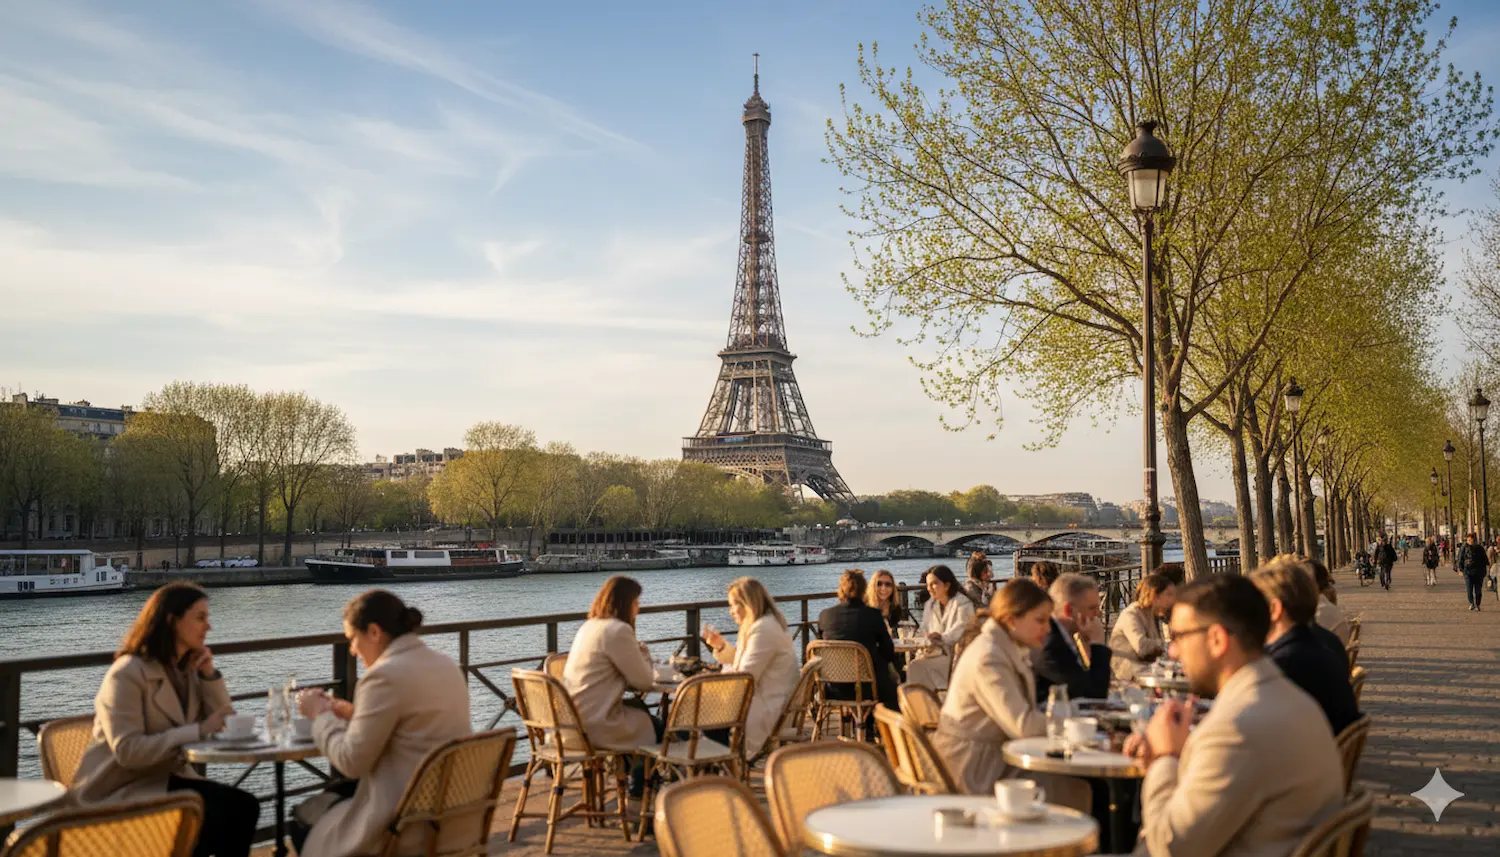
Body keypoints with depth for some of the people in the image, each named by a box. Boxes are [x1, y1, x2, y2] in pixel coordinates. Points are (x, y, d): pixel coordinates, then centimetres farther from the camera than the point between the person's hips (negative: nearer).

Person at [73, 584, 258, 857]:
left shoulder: (188, 668, 9)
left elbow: (223, 725, 6)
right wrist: (198, 731, -29)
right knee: (207, 816, -30)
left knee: (243, 806, -17)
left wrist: (209, 673, -6)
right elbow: (127, 751, -25)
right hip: (118, 789, -7)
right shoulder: (127, 674, -15)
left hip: (166, 778, 8)